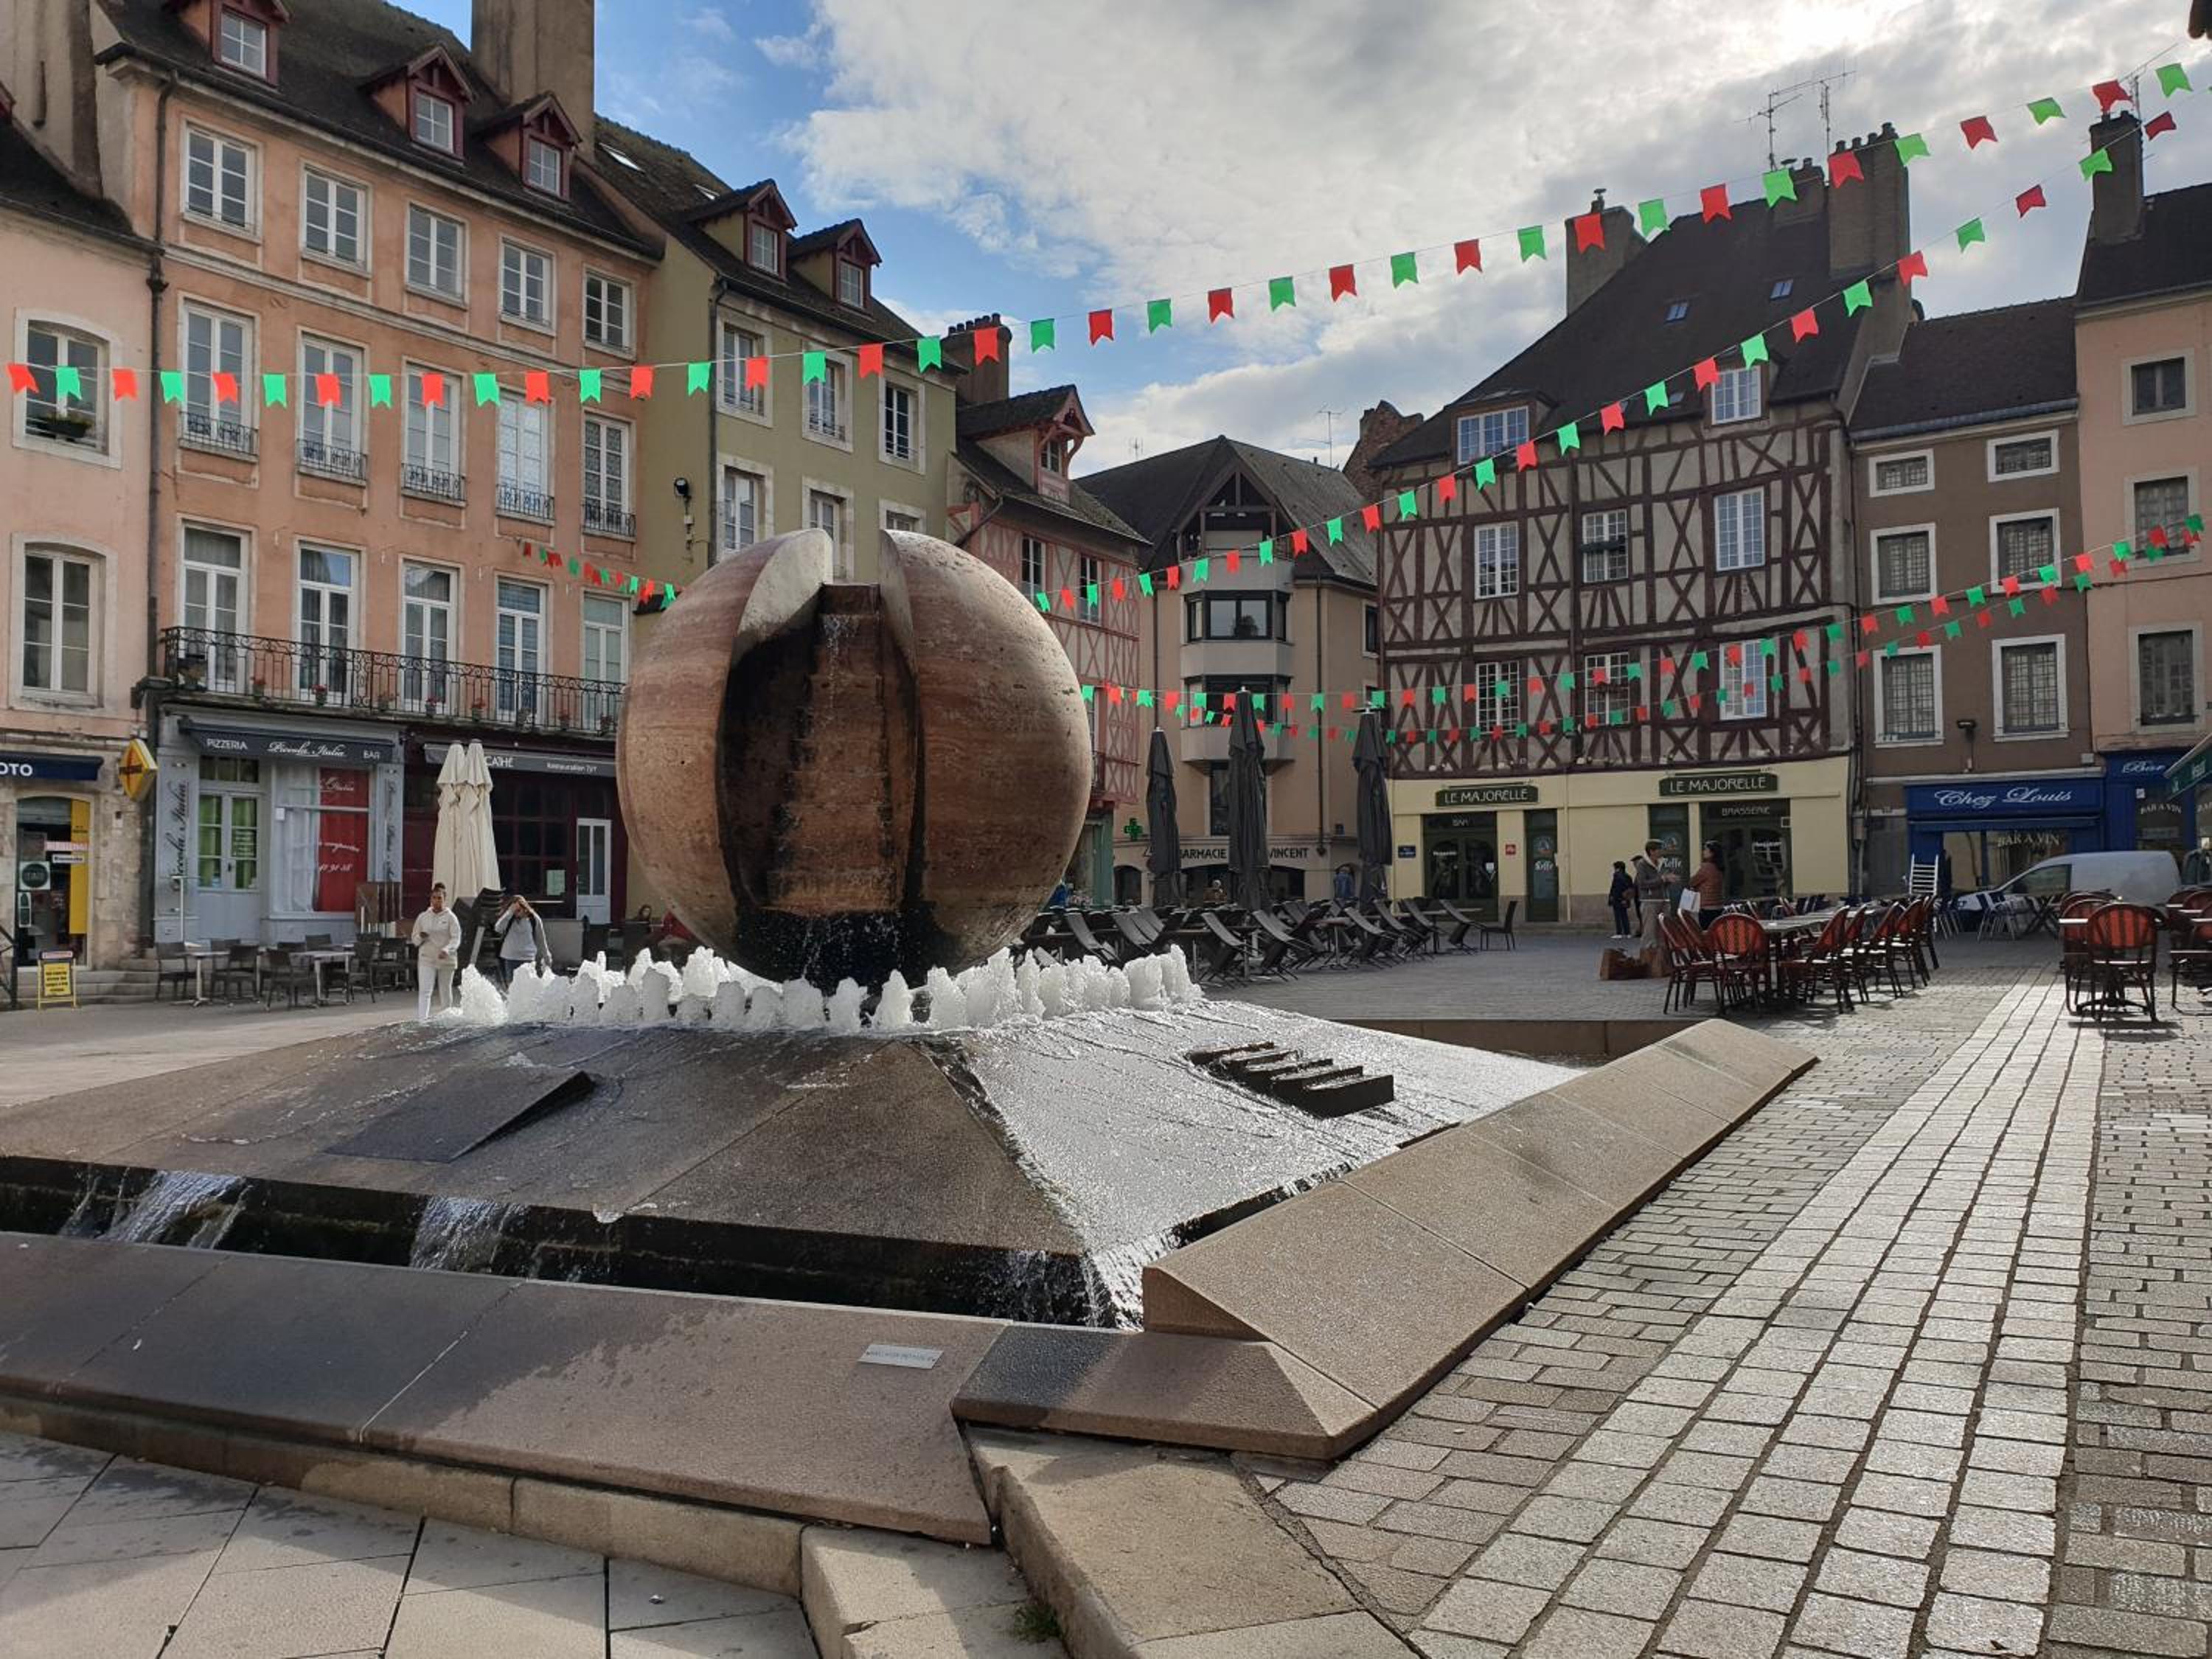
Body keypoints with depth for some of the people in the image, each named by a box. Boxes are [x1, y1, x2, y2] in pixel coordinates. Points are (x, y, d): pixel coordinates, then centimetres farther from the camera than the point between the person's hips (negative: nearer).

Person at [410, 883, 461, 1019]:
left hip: (446, 960, -1)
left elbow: (456, 938, -10)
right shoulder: (423, 917, 5)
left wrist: (446, 950, -28)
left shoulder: (450, 917, -2)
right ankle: (421, 1019, -20)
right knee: (424, 991, -12)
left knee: (445, 991, 11)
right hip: (427, 959, 1)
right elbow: (415, 939, 11)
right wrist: (420, 937, -13)